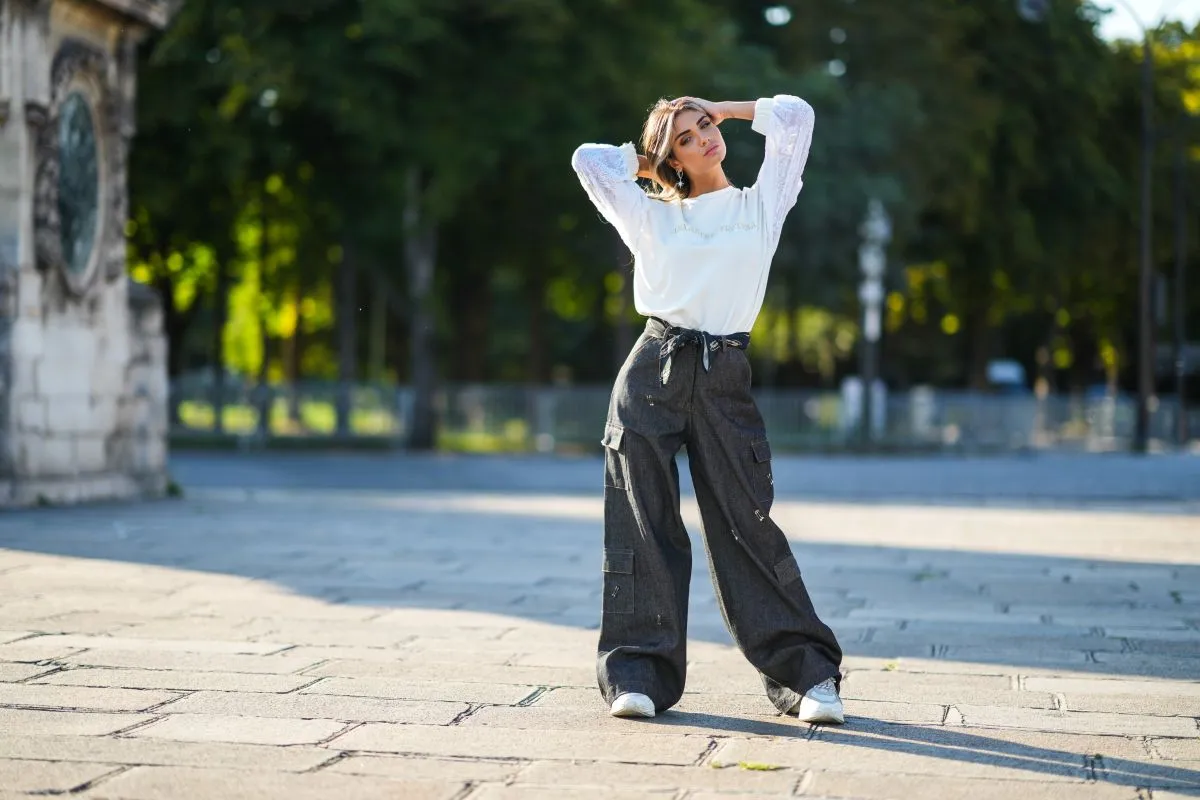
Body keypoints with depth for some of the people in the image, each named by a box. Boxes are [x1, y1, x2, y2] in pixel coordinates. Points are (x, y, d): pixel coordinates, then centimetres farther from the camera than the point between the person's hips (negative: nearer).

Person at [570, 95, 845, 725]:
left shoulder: (760, 206, 13)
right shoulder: (653, 218, 14)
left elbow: (794, 115, 12)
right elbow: (590, 159, 16)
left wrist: (725, 109, 21)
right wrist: (649, 164, 24)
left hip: (724, 382, -1)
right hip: (652, 376, 1)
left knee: (747, 526, -5)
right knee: (643, 527, -2)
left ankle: (807, 672, -2)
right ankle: (640, 673, 1)